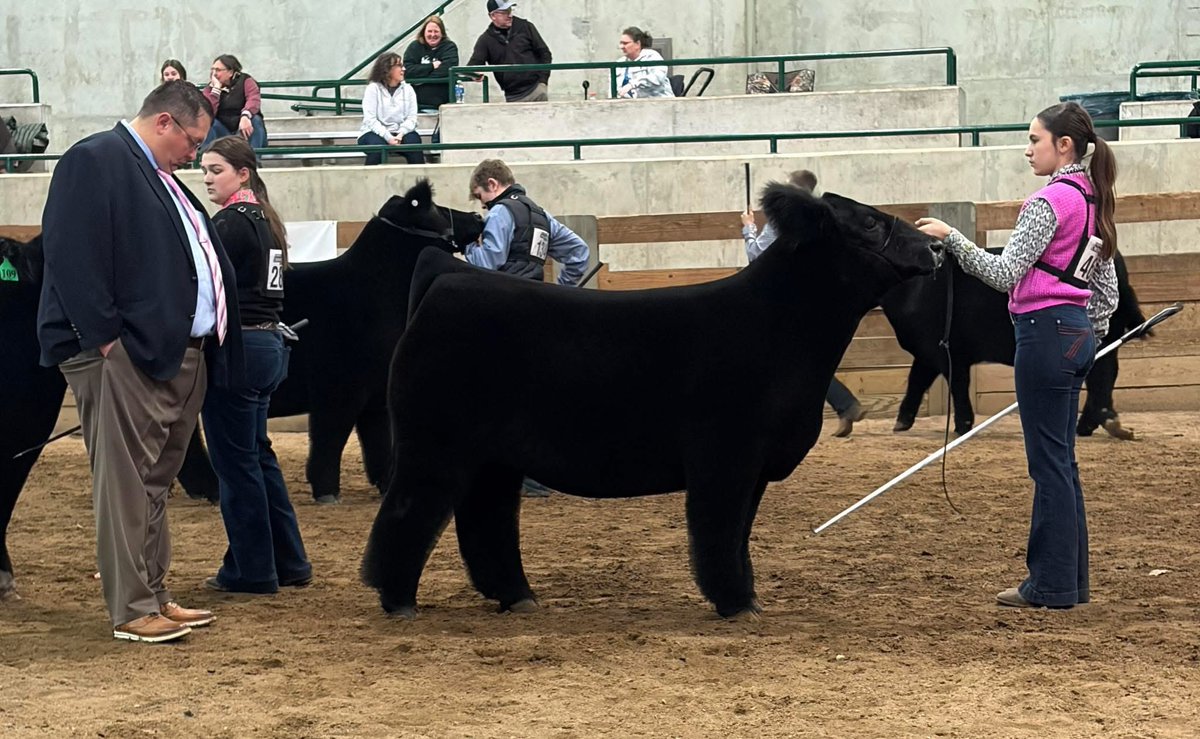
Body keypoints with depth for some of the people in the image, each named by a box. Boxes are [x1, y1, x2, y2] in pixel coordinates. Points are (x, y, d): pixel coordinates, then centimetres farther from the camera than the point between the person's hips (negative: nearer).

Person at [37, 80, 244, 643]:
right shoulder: (95, 161, -8)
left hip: (181, 357, 10)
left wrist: (215, 338, 16)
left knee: (156, 484, 15)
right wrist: (104, 338, -20)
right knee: (127, 485, -6)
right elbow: (72, 253, -17)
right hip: (126, 356, -10)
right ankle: (132, 611, -3)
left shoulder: (159, 178, 23)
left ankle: (154, 596, 22)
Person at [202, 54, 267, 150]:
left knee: (255, 120, -31)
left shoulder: (245, 81, -3)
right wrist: (216, 88, -14)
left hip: (245, 130, -2)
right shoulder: (210, 89, 4)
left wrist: (245, 116, -46)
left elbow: (254, 99, -25)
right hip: (224, 132, 2)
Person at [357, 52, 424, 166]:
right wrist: (388, 137, -23)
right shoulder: (373, 88, -3)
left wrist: (400, 134, -19)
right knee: (378, 146, -35)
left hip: (400, 133, 3)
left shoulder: (407, 89, 9)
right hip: (376, 133, -3)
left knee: (413, 141, -29)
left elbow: (411, 117, 1)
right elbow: (370, 119, -11)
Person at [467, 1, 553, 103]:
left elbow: (544, 53, 6)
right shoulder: (485, 40, 4)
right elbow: (473, 65, -1)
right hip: (513, 97, 1)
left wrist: (543, 81, -5)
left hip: (536, 88, -1)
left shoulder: (525, 27, 3)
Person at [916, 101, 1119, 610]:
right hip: (1078, 332, 10)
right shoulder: (1092, 201, 14)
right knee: (1061, 462, 14)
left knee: (1049, 463, -4)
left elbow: (1005, 272, -19)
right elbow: (1107, 290, 18)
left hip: (1046, 333, -10)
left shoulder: (1051, 201, -15)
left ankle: (1051, 586, 1)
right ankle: (1070, 579, 18)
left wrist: (950, 237, -15)